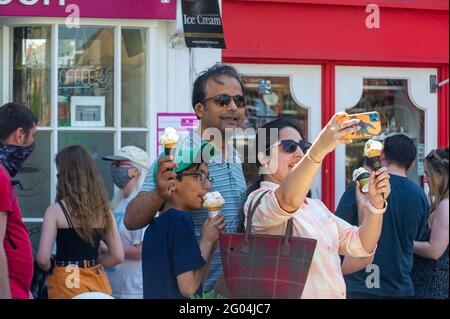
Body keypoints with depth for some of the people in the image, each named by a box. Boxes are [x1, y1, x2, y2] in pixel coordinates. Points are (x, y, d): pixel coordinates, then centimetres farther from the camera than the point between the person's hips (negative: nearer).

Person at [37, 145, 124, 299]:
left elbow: (43, 259, -14)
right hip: (96, 281, 4)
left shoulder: (55, 211, -10)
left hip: (66, 283, -4)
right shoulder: (103, 210, 1)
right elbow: (118, 256, 1)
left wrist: (53, 270, 6)